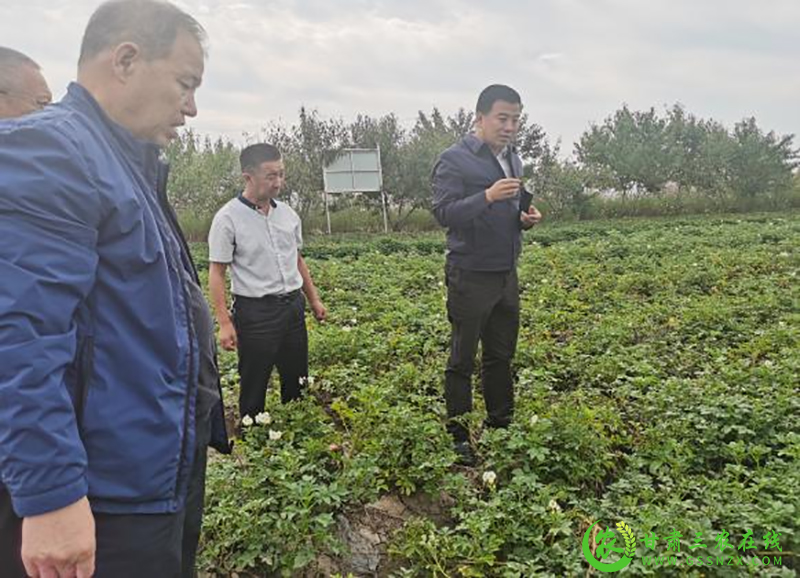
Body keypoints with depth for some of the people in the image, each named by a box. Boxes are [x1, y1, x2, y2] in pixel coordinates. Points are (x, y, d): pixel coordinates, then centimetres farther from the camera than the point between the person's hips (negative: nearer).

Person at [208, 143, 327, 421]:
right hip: (256, 310, -6)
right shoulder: (228, 218, -11)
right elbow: (216, 272, -11)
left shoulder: (287, 213, 6)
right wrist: (225, 323, -16)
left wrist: (314, 299, 17)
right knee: (254, 385, 5)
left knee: (297, 379, 15)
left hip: (293, 305, 6)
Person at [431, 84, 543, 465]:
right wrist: (487, 196, -29)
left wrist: (527, 218, 1)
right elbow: (443, 213, -17)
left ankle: (502, 428, 28)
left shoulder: (512, 159, 14)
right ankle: (458, 438, 13)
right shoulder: (454, 159, -10)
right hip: (470, 276, -7)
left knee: (502, 356, 15)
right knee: (462, 360, 2)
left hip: (506, 274, 7)